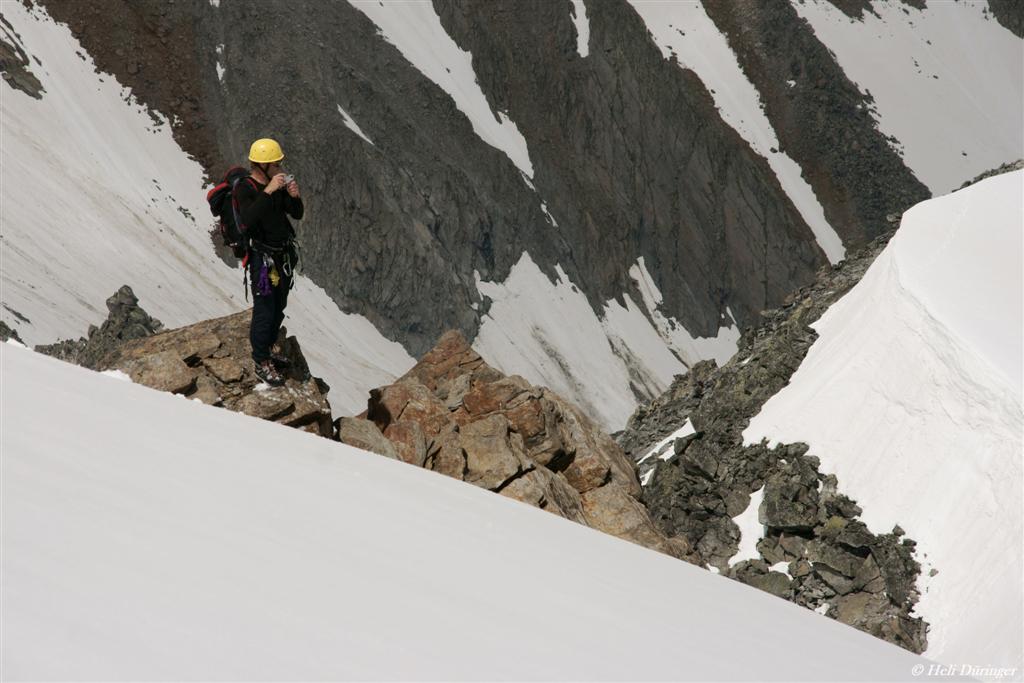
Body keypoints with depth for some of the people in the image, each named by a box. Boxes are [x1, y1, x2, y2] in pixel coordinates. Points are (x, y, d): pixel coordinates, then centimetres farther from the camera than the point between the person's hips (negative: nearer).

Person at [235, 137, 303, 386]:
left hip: (284, 256, 8)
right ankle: (261, 363, 13)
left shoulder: (278, 183, 0)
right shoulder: (244, 189, -21)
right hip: (263, 259, -7)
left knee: (278, 309, 19)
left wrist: (295, 196, -18)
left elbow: (297, 214, 3)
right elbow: (248, 219, -38)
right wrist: (268, 191, -42)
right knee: (264, 312, 0)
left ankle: (265, 351, 37)